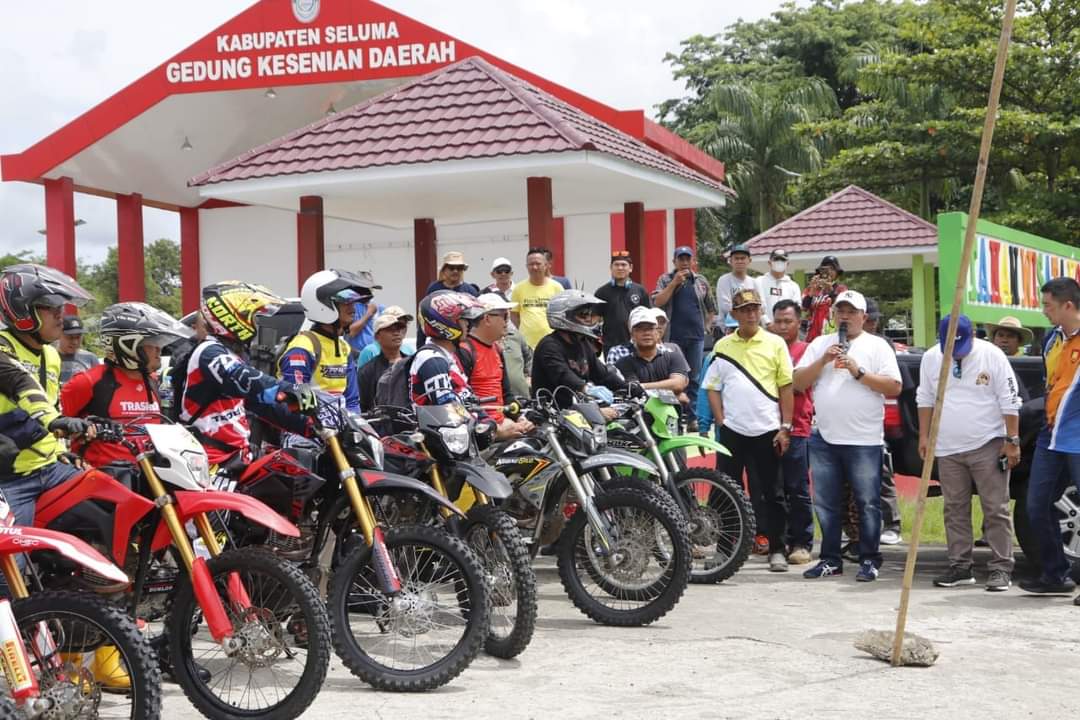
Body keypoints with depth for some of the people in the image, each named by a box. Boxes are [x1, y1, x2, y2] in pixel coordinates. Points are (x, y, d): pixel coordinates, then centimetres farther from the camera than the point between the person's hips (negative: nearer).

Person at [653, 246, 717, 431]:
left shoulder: (701, 281, 13)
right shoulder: (665, 280, 6)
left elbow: (711, 308, 21)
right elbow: (657, 302, -10)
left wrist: (706, 326, 10)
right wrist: (674, 283, -13)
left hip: (696, 337, 3)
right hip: (673, 337, -2)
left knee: (694, 379, 2)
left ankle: (692, 418, 6)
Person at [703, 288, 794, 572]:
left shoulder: (775, 344, 2)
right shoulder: (723, 346, 8)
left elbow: (786, 387, 0)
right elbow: (712, 387, 10)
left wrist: (785, 427, -5)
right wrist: (721, 421, -1)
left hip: (767, 430, -2)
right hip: (732, 431, 2)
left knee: (771, 494, 3)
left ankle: (777, 549, 10)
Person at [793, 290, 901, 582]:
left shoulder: (877, 346, 2)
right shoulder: (820, 344, 13)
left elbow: (894, 387, -6)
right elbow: (797, 383, 7)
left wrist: (858, 372, -13)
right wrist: (823, 361, -7)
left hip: (864, 440, -4)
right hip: (824, 438, 4)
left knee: (868, 503, 0)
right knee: (826, 503, 8)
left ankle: (869, 560, 7)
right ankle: (830, 559, 17)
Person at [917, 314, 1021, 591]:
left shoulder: (991, 356, -8)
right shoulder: (930, 358, 4)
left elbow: (1010, 402, -5)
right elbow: (925, 400, 14)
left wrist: (1012, 441, -7)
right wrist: (924, 436, 9)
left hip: (988, 446, -4)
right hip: (948, 449, 4)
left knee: (996, 510, -4)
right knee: (955, 510, 8)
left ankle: (1001, 568, -1)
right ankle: (960, 566, 15)